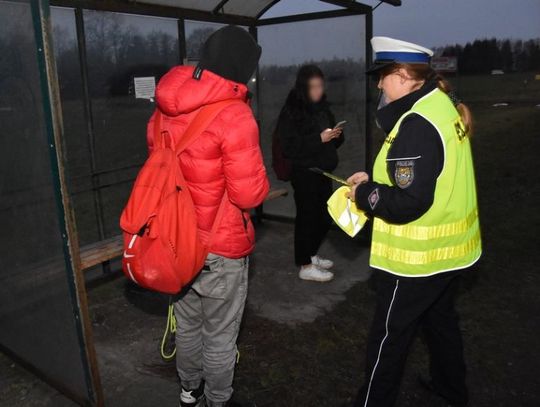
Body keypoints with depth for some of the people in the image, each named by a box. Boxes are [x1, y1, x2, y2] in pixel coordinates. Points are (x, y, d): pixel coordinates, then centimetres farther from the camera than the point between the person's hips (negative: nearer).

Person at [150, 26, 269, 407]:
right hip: (221, 248, -7)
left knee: (188, 324, 24)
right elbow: (249, 193, -20)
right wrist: (260, 178, 0)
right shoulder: (233, 115, -20)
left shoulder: (165, 109, 2)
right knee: (220, 335, 13)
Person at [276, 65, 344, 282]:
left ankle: (310, 254, 33)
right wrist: (319, 139, -22)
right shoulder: (290, 112, -11)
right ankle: (305, 266, 14)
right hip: (304, 173, -7)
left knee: (325, 216, 14)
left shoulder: (323, 107, 10)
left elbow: (335, 141, 18)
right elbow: (289, 147, -18)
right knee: (307, 217, 0)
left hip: (324, 172, 7)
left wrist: (336, 135, -5)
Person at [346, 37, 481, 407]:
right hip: (451, 247, 10)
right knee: (442, 319, 27)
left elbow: (408, 203, -29)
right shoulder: (444, 106, 5)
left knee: (389, 336, 7)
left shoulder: (418, 123, -25)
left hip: (418, 256, -10)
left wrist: (364, 193, -14)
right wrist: (375, 179, 6)